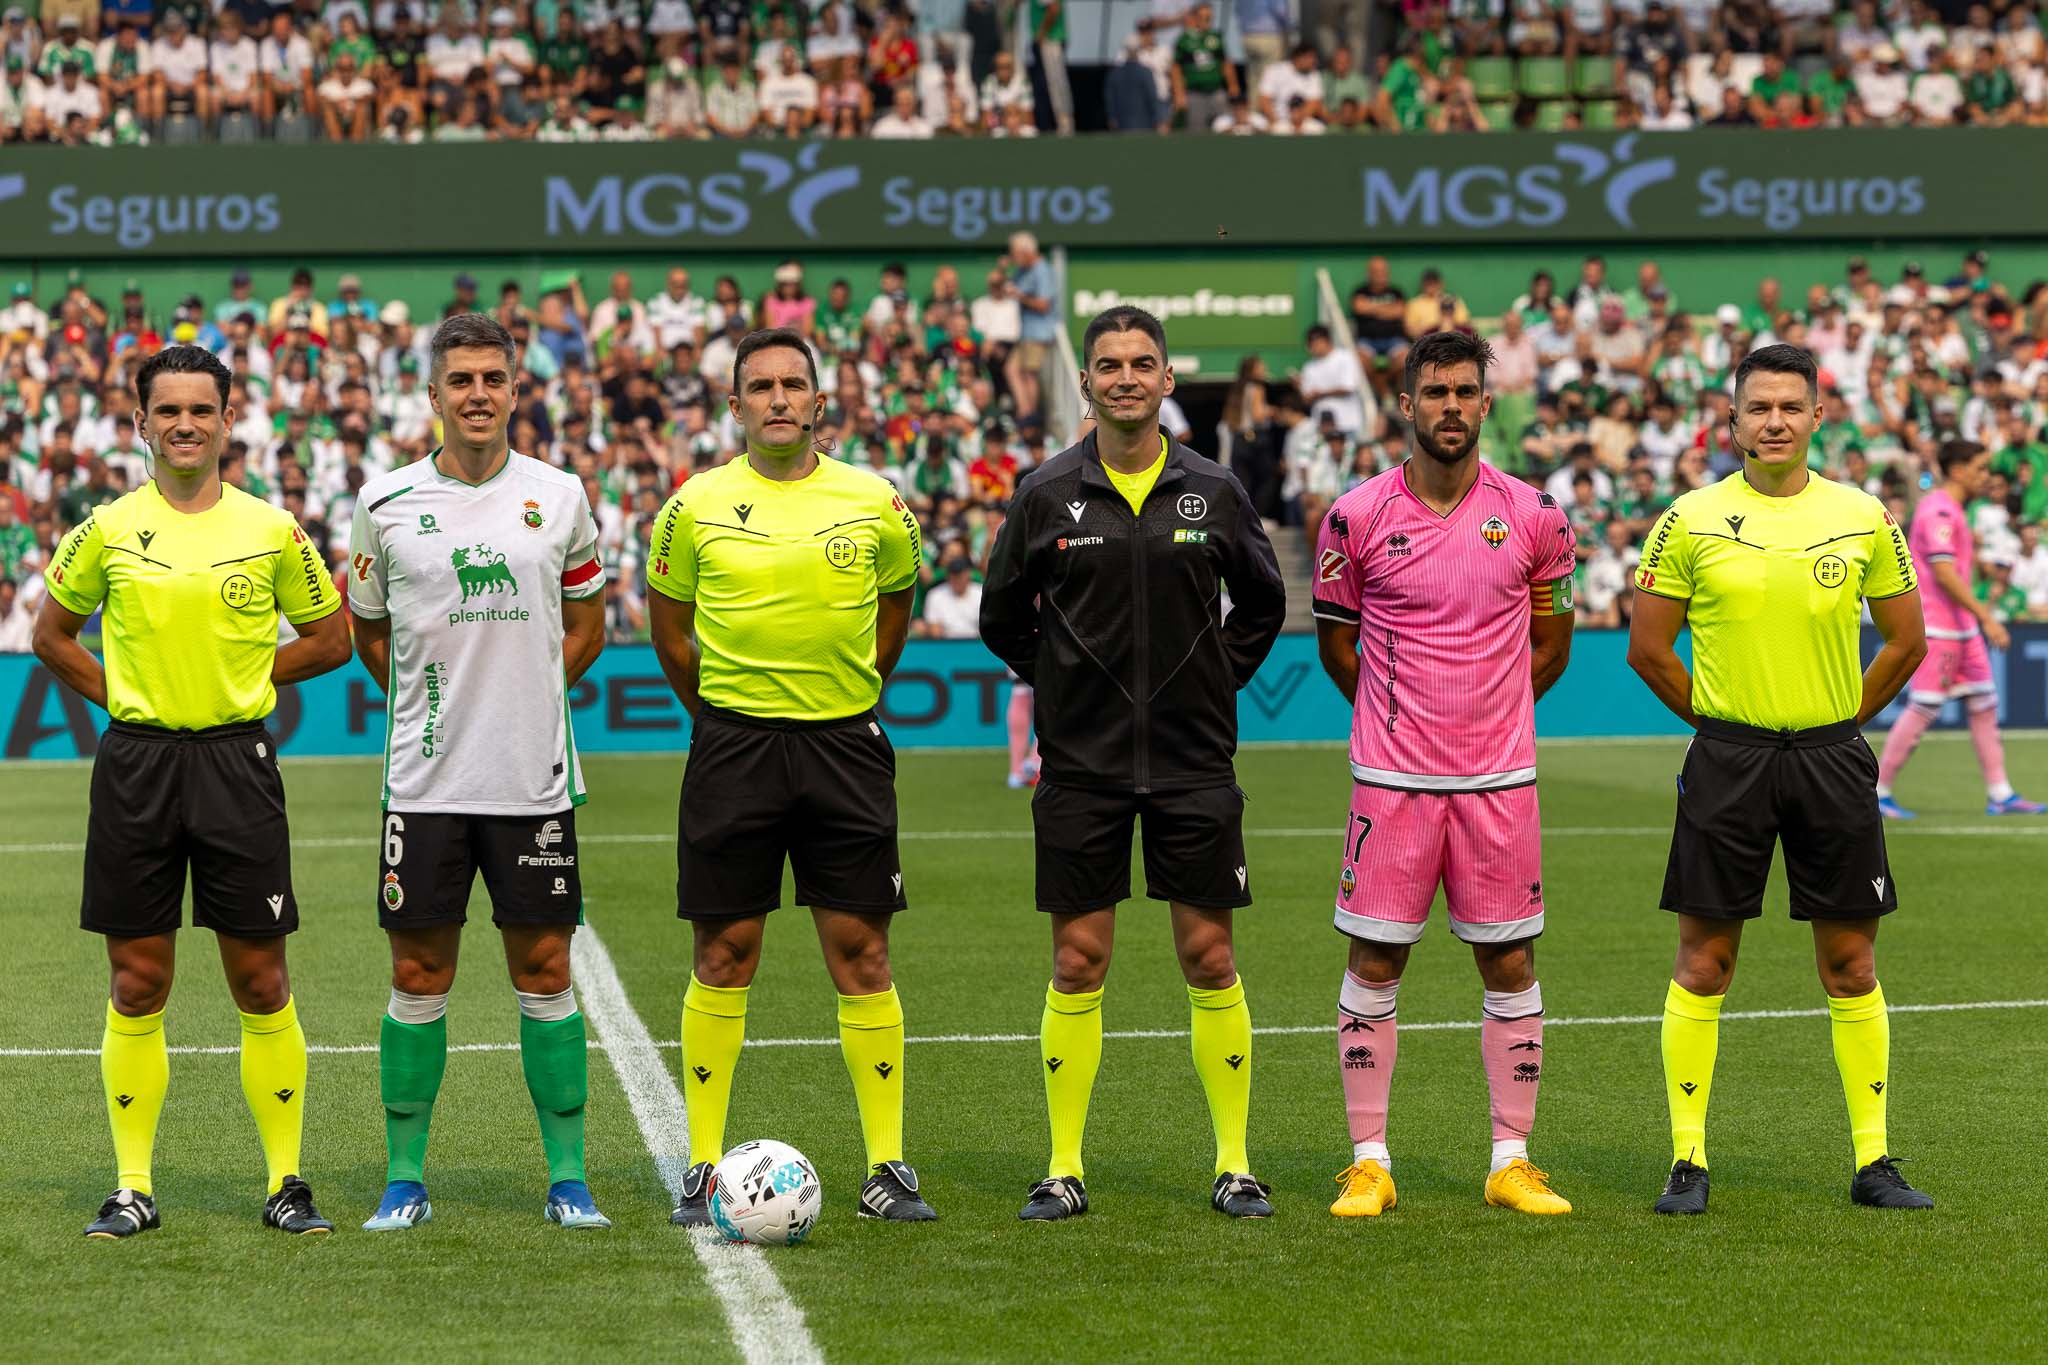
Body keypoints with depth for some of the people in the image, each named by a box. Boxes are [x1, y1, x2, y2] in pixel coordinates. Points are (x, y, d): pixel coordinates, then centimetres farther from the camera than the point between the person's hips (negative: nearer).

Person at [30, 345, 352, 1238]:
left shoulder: (272, 530, 2)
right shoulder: (107, 530, 3)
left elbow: (330, 638, 12)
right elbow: (52, 636, 15)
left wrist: (241, 679, 3)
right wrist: (124, 696, 4)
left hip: (236, 761, 0)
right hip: (136, 763, 1)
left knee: (261, 981, 1)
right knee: (137, 985, 4)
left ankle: (286, 1182, 10)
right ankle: (132, 1189, 11)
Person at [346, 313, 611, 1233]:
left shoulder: (559, 496, 4)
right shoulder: (386, 503, 1)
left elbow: (585, 625, 14)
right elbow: (369, 632, 13)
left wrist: (523, 694, 5)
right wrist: (434, 703, 6)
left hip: (534, 777, 0)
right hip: (425, 779, 0)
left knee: (545, 968, 2)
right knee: (419, 975, 3)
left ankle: (568, 1177, 9)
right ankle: (406, 1179, 11)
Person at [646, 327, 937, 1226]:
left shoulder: (873, 502, 3)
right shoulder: (695, 507, 0)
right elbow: (668, 629, 13)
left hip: (844, 746, 1)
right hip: (732, 744, -1)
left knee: (861, 953, 0)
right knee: (723, 956, 2)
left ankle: (887, 1167, 6)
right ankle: (703, 1167, 9)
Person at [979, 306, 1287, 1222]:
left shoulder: (1213, 492, 3)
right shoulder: (1047, 494, 0)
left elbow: (1262, 604, 16)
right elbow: (1002, 615, 11)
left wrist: (1214, 682, 7)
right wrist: (1059, 683, 5)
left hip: (1195, 762, 1)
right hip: (1080, 767, 0)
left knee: (1209, 962, 2)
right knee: (1077, 966, 2)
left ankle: (1234, 1167, 10)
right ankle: (1065, 1172, 9)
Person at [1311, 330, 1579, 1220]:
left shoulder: (1532, 515, 1)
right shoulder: (1358, 516, -2)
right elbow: (1335, 642, 11)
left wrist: (1484, 713, 12)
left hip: (1501, 778, 1)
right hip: (1392, 778, -1)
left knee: (1510, 963, 4)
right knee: (1374, 962, 0)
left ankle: (1513, 1161, 13)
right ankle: (1369, 1163, 9)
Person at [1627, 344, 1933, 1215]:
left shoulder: (1863, 518, 3)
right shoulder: (1691, 520, -1)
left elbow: (1906, 641, 11)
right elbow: (1647, 648, 3)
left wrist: (1842, 719, 7)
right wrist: (1718, 719, 4)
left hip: (1833, 761, 1)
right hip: (1727, 760, -1)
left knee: (1850, 962, 4)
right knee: (1704, 960, 0)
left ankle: (1873, 1160, 11)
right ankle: (1688, 1159, 7)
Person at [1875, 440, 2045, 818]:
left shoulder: (1953, 510, 17)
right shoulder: (1939, 510, -15)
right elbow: (1943, 573, -23)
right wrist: (1986, 616, -24)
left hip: (1962, 626, 10)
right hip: (1936, 626, -10)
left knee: (1984, 704, 8)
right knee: (1923, 708, -8)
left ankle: (1999, 794, 10)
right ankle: (1878, 791, -1)